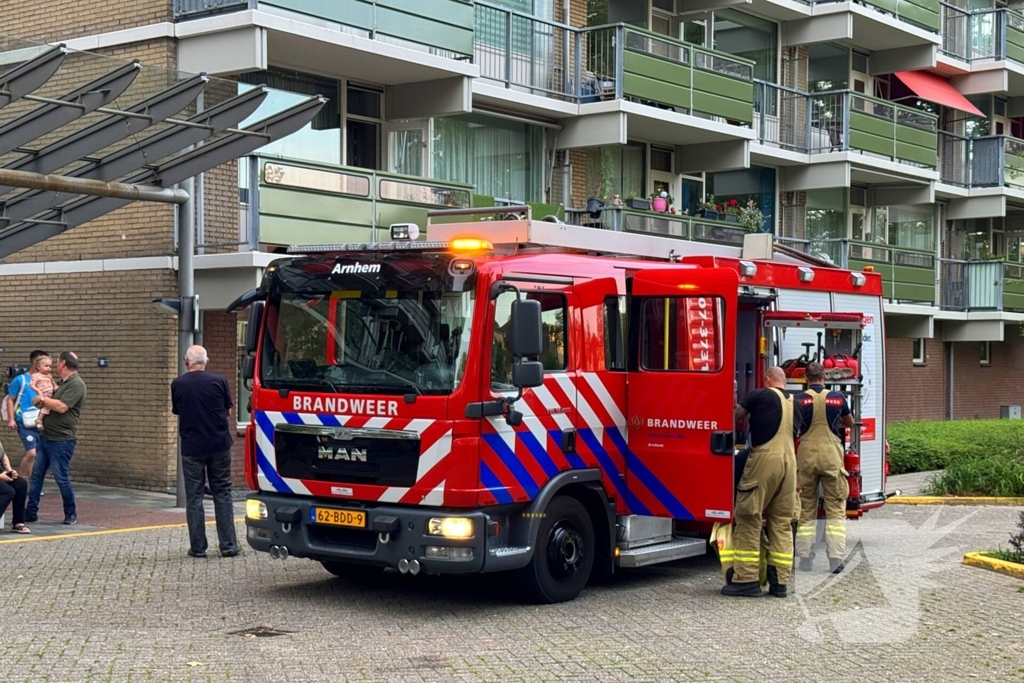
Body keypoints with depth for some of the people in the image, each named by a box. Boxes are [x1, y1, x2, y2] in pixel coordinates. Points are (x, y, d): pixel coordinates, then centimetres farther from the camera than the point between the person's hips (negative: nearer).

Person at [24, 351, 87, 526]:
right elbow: (53, 403, 19)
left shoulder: (76, 384, -14)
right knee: (36, 475, 7)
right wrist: (43, 401, -4)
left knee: (61, 477, -2)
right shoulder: (64, 383, 17)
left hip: (62, 440, -9)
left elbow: (61, 407, -24)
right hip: (46, 437, 9)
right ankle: (31, 512, 11)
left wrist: (42, 399, -10)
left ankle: (71, 514, 12)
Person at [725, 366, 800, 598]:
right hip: (790, 461, 6)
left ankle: (746, 578, -4)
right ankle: (780, 581, 8)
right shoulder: (795, 403, 20)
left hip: (764, 458, -6)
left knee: (749, 519, -2)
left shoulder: (760, 395, 2)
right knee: (782, 523, 9)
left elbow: (736, 415, 7)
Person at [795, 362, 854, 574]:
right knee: (836, 508, 3)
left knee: (806, 509, 9)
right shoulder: (838, 398, 2)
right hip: (832, 456, 0)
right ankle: (836, 559, -3)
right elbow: (849, 423, 20)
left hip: (806, 457, 0)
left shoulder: (799, 399, -3)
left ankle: (805, 558, 10)